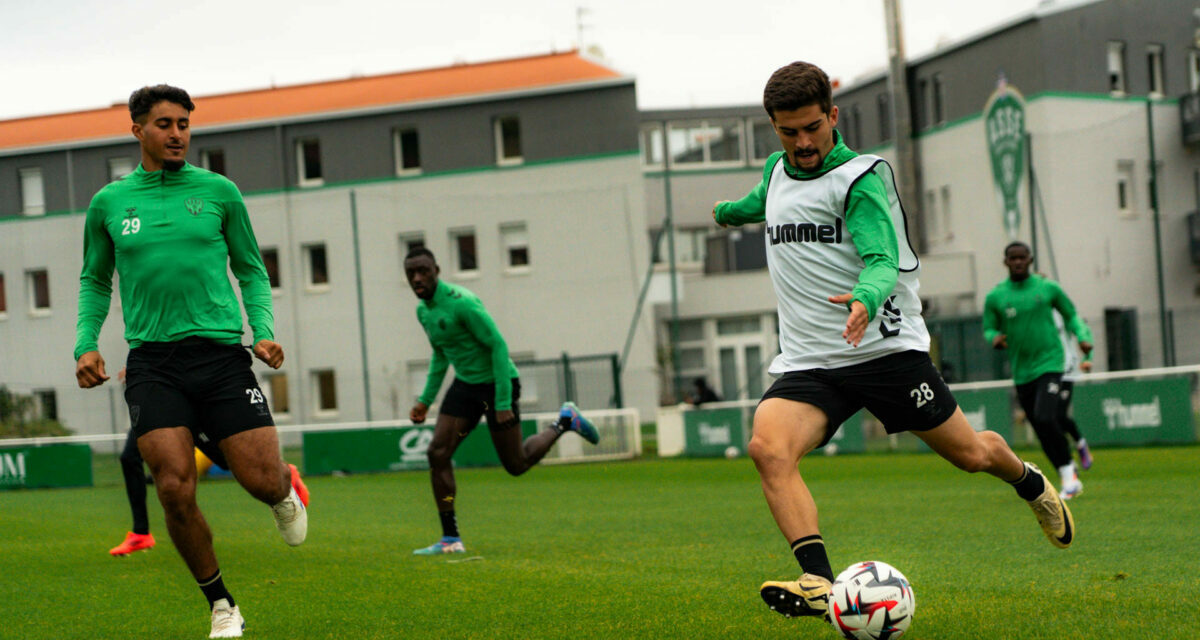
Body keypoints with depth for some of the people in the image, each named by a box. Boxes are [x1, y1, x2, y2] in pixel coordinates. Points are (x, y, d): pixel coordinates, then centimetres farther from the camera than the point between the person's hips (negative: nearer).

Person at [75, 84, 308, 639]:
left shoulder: (218, 191, 6)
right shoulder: (109, 203, 8)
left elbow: (250, 270, 14)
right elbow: (94, 281, 20)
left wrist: (264, 332, -1)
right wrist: (86, 343, 5)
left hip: (220, 353, 0)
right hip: (152, 363, 0)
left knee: (262, 481, -8)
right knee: (176, 490, -12)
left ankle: (284, 489, 33)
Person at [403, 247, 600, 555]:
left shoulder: (461, 302, -23)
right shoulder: (423, 310, 4)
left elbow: (498, 346, -22)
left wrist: (503, 403, -23)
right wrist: (425, 401, 14)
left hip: (497, 382, -7)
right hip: (465, 384, 7)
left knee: (516, 464, 2)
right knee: (438, 452, -8)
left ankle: (564, 423, 27)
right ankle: (451, 540, -5)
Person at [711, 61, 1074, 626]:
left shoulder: (861, 177, -8)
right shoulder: (777, 172, 11)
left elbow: (882, 258, -22)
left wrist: (866, 298, -44)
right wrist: (728, 210, 57)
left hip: (885, 347, -4)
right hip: (806, 363, 4)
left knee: (969, 454, 6)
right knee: (768, 447, -26)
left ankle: (1030, 483, 43)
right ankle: (820, 583, -34)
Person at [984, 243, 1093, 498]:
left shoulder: (1048, 288, 1)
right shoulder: (995, 297, 3)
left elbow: (1071, 315, 14)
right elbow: (988, 329, 11)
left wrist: (1083, 336, -4)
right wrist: (995, 338, -13)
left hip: (1049, 363, -3)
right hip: (1021, 373, 3)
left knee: (1045, 418, -23)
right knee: (1043, 431, 5)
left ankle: (1069, 473, -10)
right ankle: (1070, 480, 19)